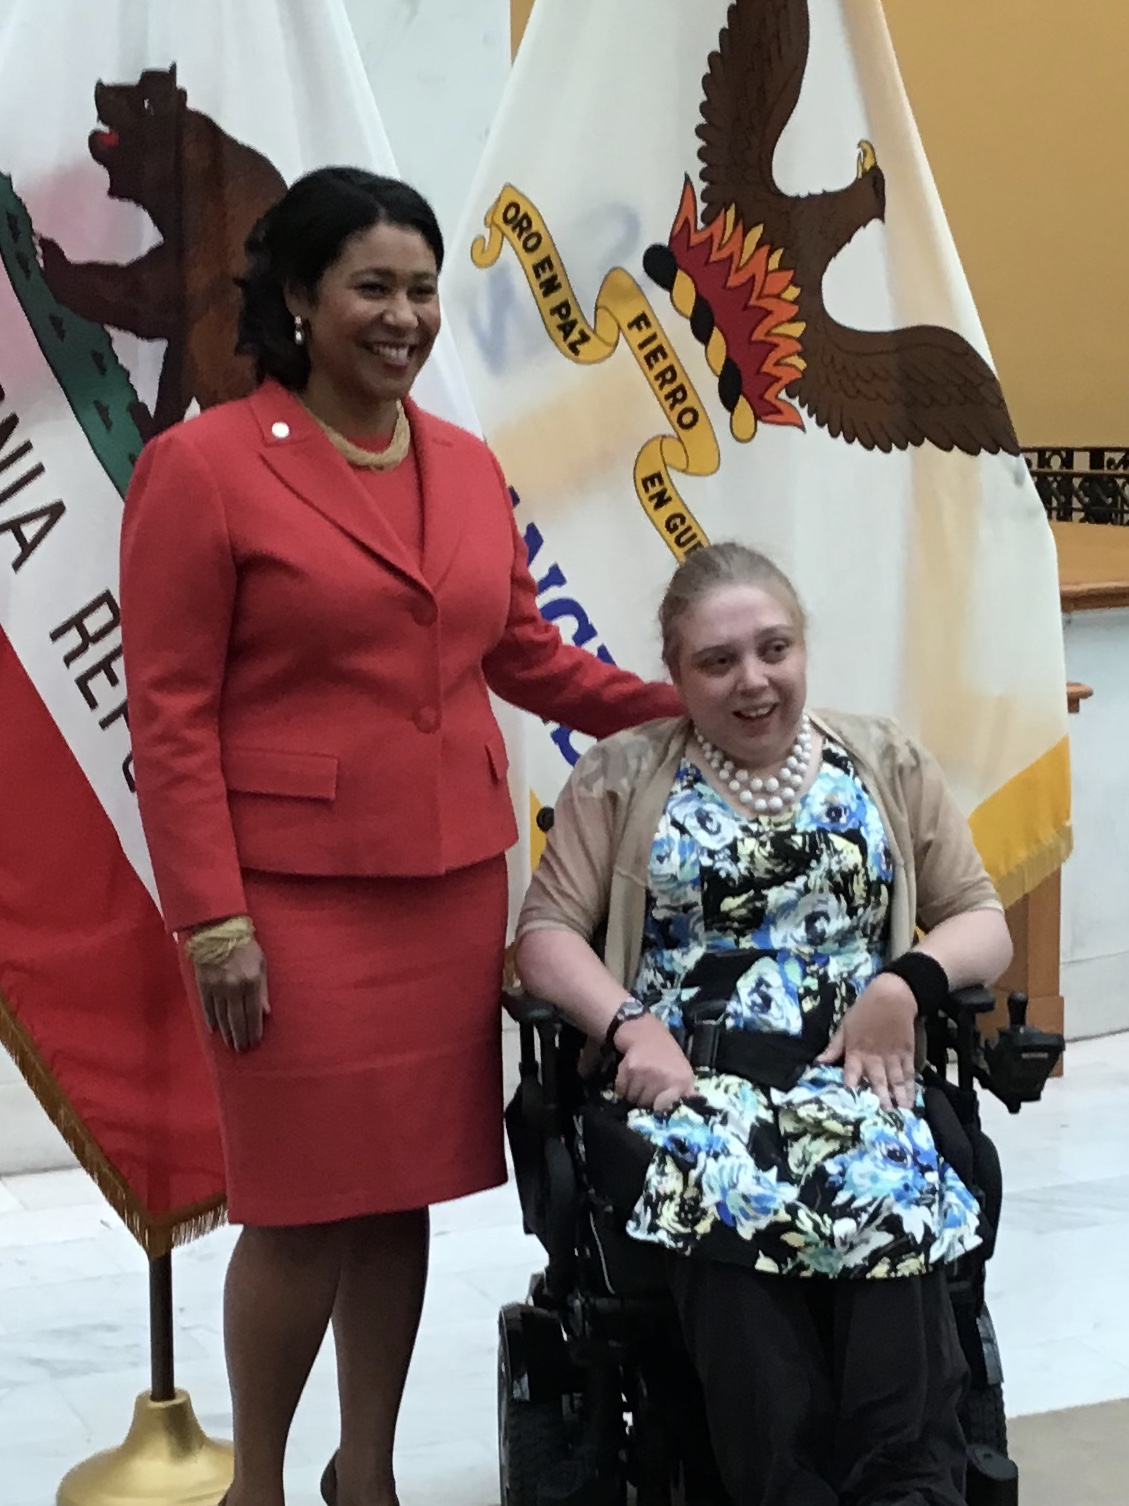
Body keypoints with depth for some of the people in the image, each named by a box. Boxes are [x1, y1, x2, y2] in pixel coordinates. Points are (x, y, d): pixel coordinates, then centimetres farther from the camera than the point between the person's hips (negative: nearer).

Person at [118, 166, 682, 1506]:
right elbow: (169, 712, -10)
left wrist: (678, 712, 4)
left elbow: (524, 654, 18)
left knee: (405, 1191, 13)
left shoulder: (468, 468, 10)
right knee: (305, 1209, 1)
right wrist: (210, 917, -14)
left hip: (455, 890, 6)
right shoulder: (203, 468, -8)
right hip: (295, 902, -5)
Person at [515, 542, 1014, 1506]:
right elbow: (549, 929, 6)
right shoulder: (624, 777, 12)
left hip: (853, 1070, 1)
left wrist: (906, 984, -8)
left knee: (891, 1201, -33)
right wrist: (631, 1028, -12)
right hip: (694, 1077, -1)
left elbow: (981, 918, 14)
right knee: (728, 1204, -35)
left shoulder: (886, 764, 15)